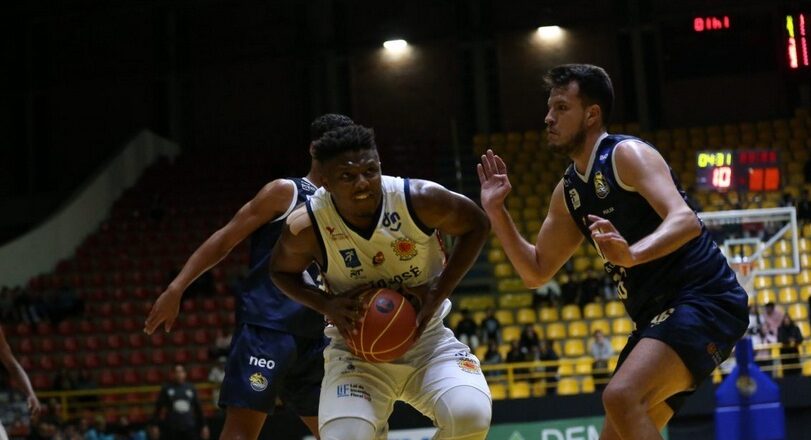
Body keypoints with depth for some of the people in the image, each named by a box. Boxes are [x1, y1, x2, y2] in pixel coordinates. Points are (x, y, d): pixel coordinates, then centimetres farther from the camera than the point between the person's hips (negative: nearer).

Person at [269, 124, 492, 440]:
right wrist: (327, 305, -16)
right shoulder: (306, 228, -18)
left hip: (427, 338, 1)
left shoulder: (420, 199, -19)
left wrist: (439, 292, -12)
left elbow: (476, 226, -1)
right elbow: (281, 271, 4)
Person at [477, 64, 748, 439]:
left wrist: (631, 254, -44)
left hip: (703, 299, -10)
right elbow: (536, 272, 19)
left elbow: (686, 221, -26)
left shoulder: (627, 154, -11)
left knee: (622, 396, -29)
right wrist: (496, 211, 9)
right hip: (658, 314, 10)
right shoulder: (567, 192, 14)